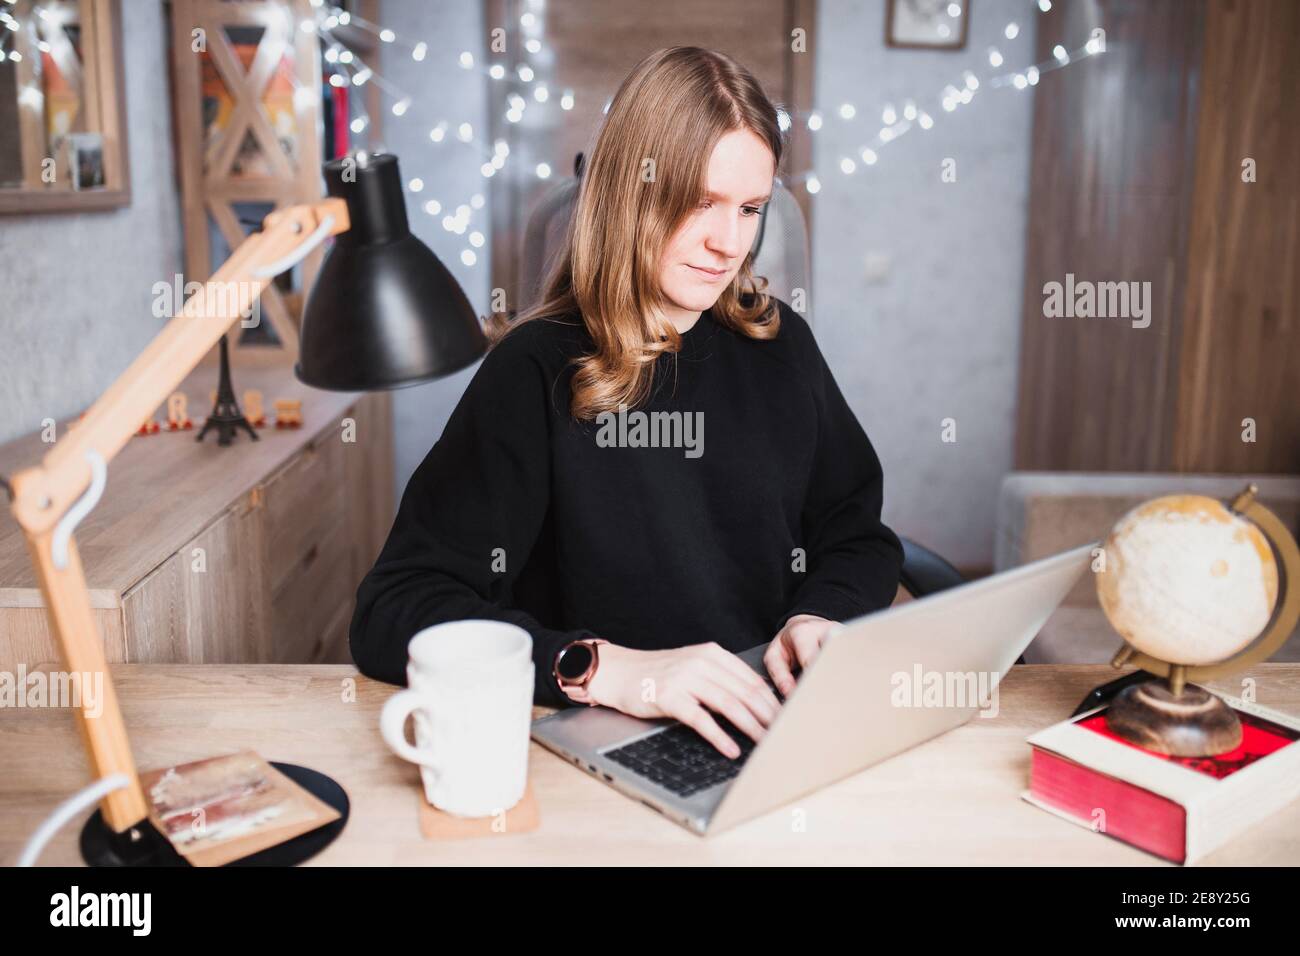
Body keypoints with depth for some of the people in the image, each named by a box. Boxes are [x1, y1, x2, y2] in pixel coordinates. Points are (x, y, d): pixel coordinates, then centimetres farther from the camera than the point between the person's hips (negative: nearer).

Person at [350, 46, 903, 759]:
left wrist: (819, 618, -8)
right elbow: (391, 615, -14)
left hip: (777, 736, 4)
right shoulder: (540, 370, -7)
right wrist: (611, 670, -26)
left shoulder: (779, 345, 7)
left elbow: (861, 539, 15)